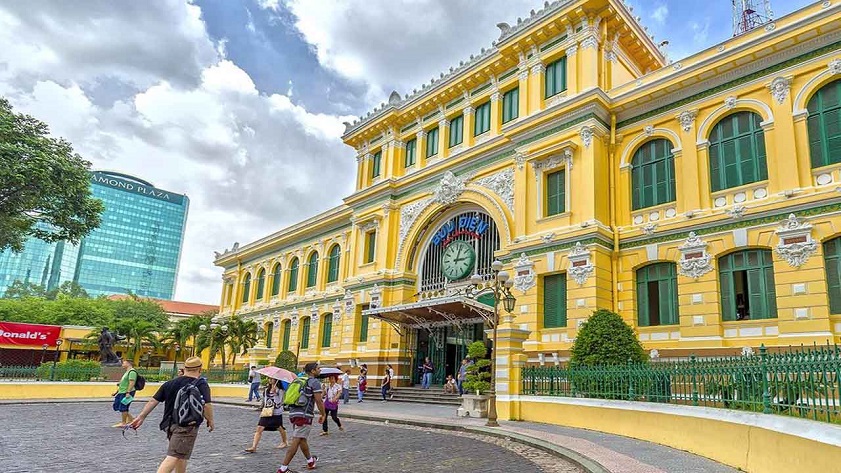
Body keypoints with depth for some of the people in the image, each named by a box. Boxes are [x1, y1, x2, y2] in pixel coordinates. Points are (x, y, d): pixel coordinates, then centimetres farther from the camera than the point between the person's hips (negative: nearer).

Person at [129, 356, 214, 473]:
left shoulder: (169, 384, 11)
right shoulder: (202, 385, -5)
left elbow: (153, 401, 8)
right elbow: (206, 405, -14)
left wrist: (141, 417, 16)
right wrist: (211, 421, 0)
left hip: (169, 424, 6)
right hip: (187, 426, -6)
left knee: (181, 456, 23)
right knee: (174, 457, -11)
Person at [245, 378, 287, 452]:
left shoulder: (280, 390, -12)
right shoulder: (266, 389, 8)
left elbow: (278, 403, -21)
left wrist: (274, 393, -27)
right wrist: (262, 410, 17)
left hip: (276, 413, -5)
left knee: (280, 428, 13)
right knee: (259, 428, -9)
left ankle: (284, 442, 38)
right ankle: (253, 447, -10)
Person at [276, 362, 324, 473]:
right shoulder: (315, 382, -7)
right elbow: (319, 401, -11)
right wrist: (323, 415, 0)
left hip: (293, 413, 9)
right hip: (304, 415, -9)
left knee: (302, 439, 21)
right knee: (296, 442, -6)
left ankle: (310, 461, 39)